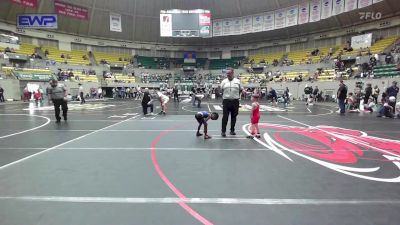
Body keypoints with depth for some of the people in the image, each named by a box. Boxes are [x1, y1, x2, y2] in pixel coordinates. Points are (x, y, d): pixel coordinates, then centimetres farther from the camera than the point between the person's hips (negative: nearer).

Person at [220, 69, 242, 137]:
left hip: (235, 101, 1)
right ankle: (223, 131, 3)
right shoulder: (224, 81, 6)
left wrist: (236, 96, 8)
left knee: (234, 116, 8)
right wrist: (224, 96, 5)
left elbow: (240, 90, 13)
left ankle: (232, 130, 20)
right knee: (225, 117, -3)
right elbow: (221, 90, 10)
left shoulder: (237, 81, 7)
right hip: (226, 101, -1)